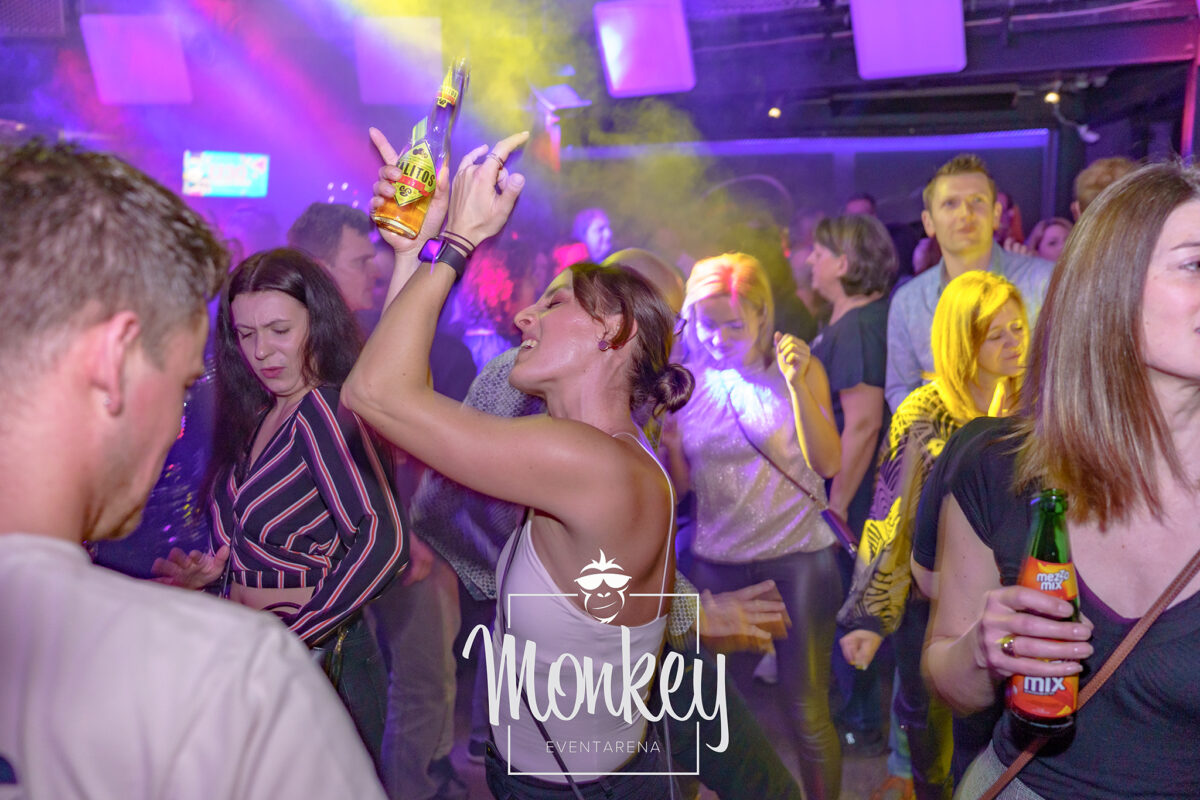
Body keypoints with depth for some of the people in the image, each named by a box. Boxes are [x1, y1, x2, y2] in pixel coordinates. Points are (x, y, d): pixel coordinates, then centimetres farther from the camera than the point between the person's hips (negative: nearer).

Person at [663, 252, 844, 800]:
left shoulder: (797, 368, -4)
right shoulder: (689, 381, 2)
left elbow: (828, 463, -13)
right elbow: (681, 486, 3)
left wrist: (798, 386, -22)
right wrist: (669, 443, -16)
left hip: (798, 556, -2)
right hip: (716, 562, 3)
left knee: (807, 710, 4)